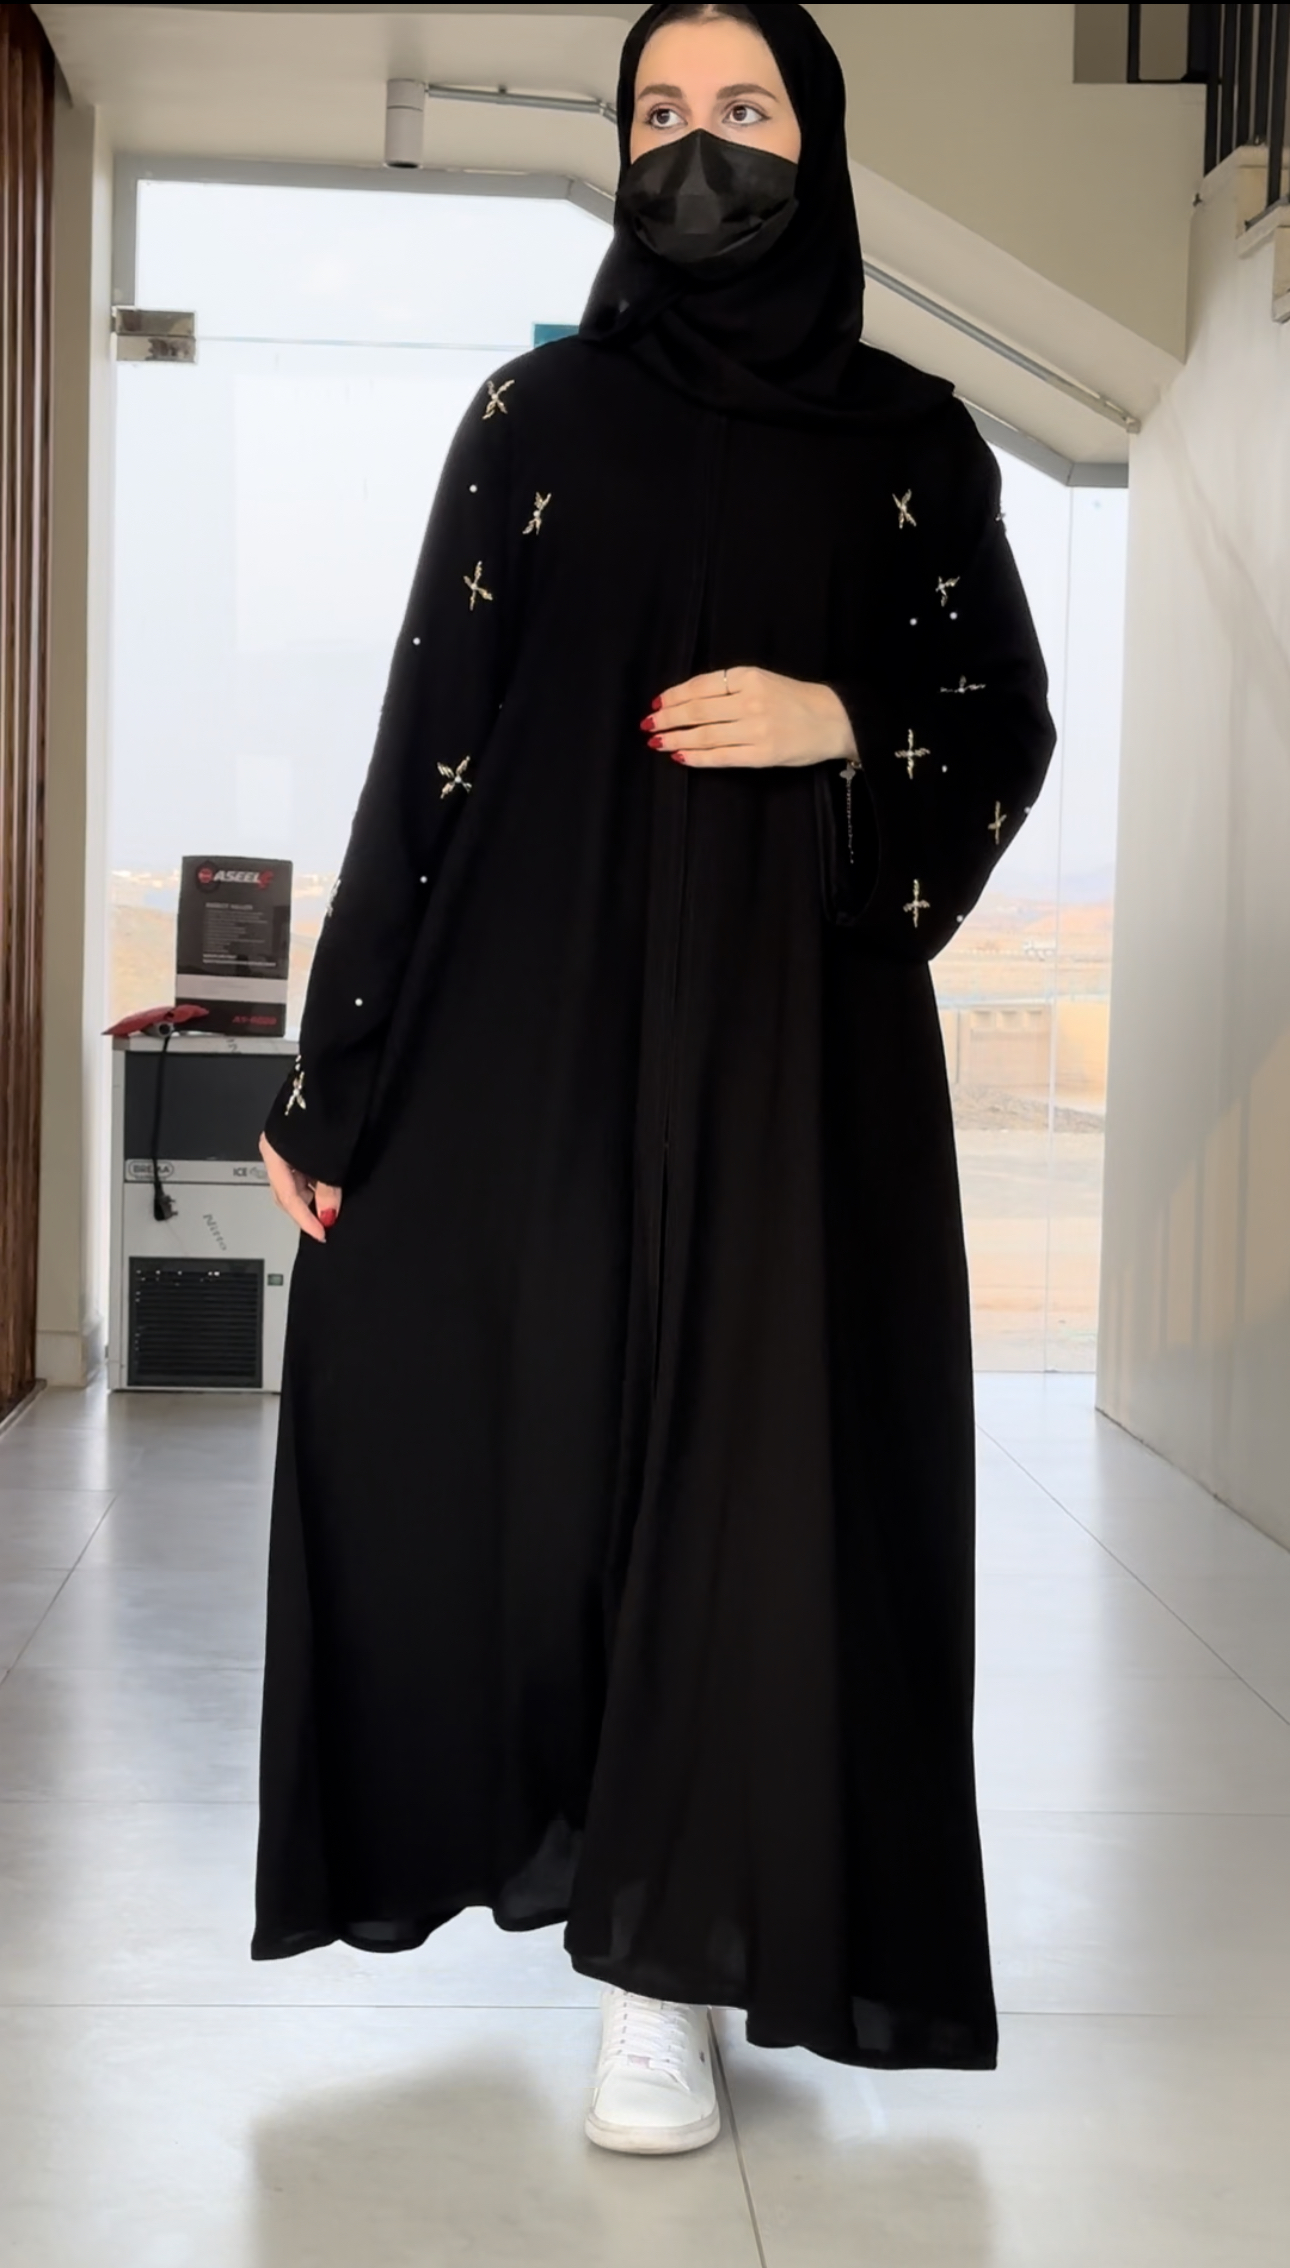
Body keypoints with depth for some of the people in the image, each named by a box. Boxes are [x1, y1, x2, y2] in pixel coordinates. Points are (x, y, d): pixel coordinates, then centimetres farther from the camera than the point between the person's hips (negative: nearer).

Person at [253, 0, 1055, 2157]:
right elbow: (427, 737, 1)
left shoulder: (909, 435, 9)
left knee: (750, 1445, -4)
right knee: (528, 1414, 1)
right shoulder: (539, 413, 7)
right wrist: (337, 1069, -4)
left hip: (794, 1014, 0)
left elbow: (1008, 724, 11)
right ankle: (544, 1805, 27)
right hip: (545, 1000, 0)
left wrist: (844, 730, -11)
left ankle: (667, 1969, 5)